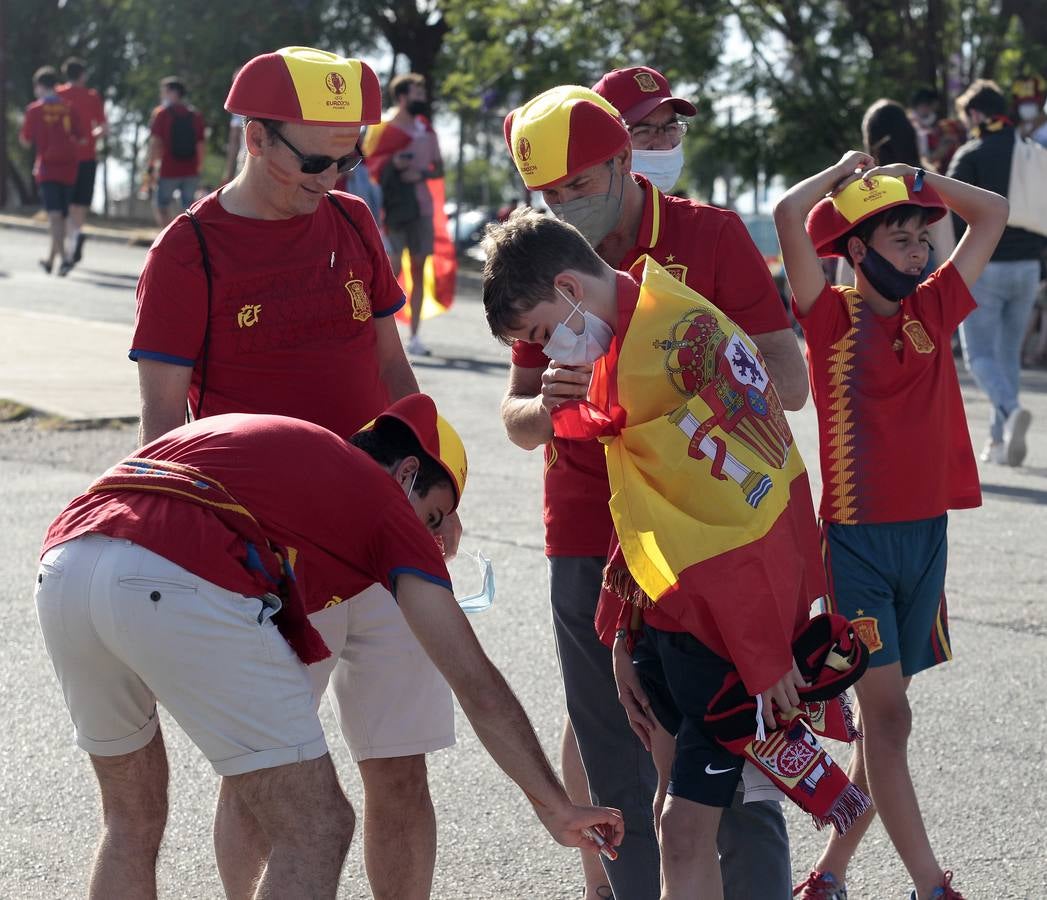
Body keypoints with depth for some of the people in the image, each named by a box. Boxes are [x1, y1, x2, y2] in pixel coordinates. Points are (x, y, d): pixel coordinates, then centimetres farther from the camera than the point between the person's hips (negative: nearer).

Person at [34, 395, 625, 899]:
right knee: (318, 830, 6)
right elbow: (475, 681, 17)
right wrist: (557, 809, 23)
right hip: (181, 586, -7)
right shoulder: (385, 500, 20)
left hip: (63, 562, 7)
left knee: (132, 821, 26)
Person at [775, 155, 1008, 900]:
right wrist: (847, 171, -2)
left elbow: (993, 213, 14)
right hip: (857, 537, -6)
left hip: (925, 533, 6)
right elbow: (790, 212, -19)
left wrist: (916, 179, 6)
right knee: (887, 716, -7)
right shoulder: (834, 318, -6)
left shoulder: (931, 310, 7)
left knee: (886, 717, 10)